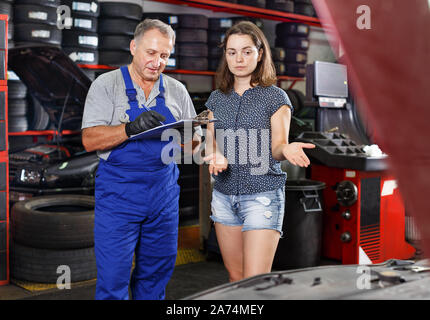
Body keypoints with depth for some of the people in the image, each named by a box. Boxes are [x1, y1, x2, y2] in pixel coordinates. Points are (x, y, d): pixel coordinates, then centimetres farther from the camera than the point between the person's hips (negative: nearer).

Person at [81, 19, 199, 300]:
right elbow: (90, 139, -10)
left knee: (155, 278, 11)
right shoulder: (107, 85, -1)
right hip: (118, 194, -3)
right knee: (113, 279, -2)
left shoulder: (177, 91, 10)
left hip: (164, 194, 4)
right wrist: (131, 128, -25)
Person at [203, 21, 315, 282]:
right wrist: (216, 156, -12)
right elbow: (211, 143, 11)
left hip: (262, 195, -4)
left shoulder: (275, 98, -3)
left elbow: (277, 147, -6)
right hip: (224, 195, 5)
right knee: (236, 276, 12)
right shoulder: (217, 99, 10)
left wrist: (286, 150, -30)